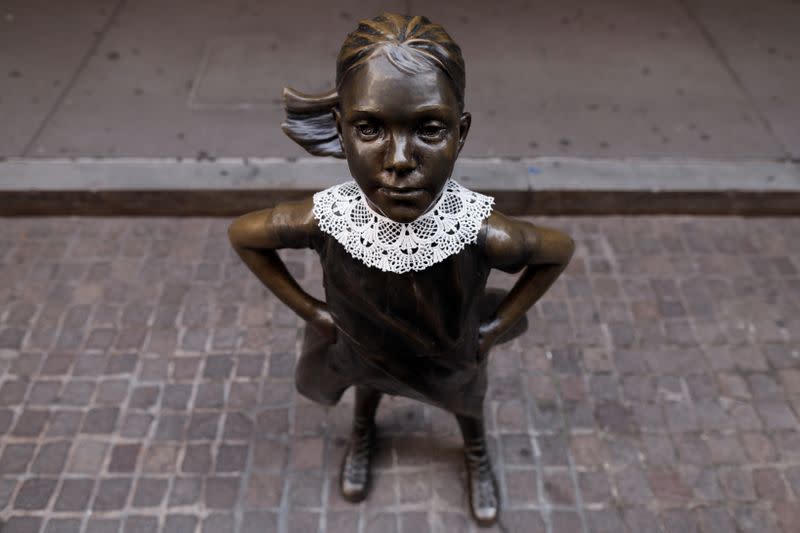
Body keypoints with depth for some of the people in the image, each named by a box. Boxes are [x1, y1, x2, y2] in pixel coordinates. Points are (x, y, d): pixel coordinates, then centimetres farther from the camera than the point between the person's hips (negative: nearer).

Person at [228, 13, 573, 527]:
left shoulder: (482, 233, -42)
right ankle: (363, 433, 71)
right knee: (367, 383, 34)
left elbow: (560, 249, -19)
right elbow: (243, 234, -17)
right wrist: (309, 309, -14)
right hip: (363, 350, 1)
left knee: (467, 401, 32)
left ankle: (477, 455, 67)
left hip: (451, 357, 0)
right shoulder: (324, 220, -39)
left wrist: (500, 323, -16)